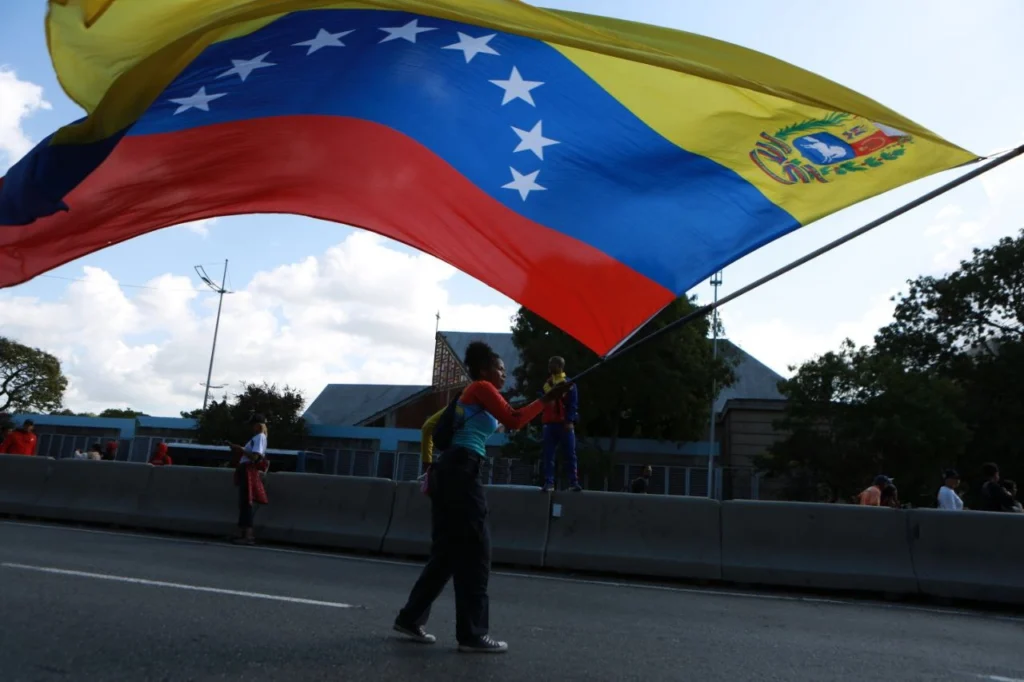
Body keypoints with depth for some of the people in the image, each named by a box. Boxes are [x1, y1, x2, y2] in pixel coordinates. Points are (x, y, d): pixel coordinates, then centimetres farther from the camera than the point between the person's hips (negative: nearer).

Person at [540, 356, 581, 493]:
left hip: (565, 424, -4)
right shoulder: (546, 385, 17)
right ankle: (549, 483, 1)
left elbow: (573, 404, -4)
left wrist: (570, 421, -15)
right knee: (548, 456, 0)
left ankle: (574, 482, -2)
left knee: (570, 455, -3)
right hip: (549, 424, 4)